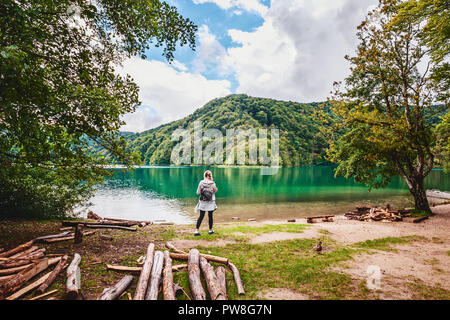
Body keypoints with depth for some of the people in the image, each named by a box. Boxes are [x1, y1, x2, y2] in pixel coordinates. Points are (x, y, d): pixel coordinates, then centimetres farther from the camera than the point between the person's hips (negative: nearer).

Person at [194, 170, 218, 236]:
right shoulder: (212, 183, -12)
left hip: (202, 202, 1)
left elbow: (198, 192, -5)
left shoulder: (201, 183, -9)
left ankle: (196, 230, 4)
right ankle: (210, 230, 25)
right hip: (210, 202, -1)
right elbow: (215, 190, 6)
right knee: (210, 216, 12)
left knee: (201, 216, 8)